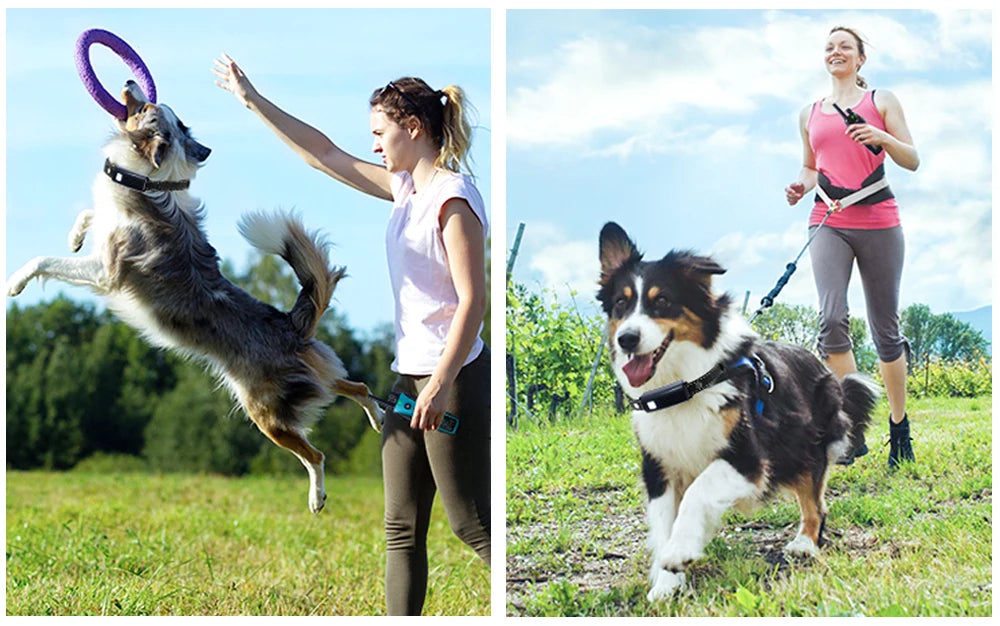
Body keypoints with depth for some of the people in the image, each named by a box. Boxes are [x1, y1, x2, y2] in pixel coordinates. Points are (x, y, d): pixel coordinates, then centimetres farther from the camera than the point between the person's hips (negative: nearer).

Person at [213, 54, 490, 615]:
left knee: (475, 526, -5)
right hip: (410, 375, 9)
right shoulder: (407, 186, 12)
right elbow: (327, 155, 20)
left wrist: (442, 383, -26)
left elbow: (473, 299, -20)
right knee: (402, 527, 8)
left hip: (453, 379, -9)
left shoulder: (453, 195, -14)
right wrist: (254, 100, 20)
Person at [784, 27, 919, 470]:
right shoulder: (810, 114, 17)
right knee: (831, 317, -19)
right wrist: (801, 185, 6)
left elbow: (912, 160, 5)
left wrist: (882, 138, -14)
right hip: (829, 224, 2)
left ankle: (899, 427, 18)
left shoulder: (881, 101, 8)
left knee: (885, 328, 2)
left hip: (878, 222, -2)